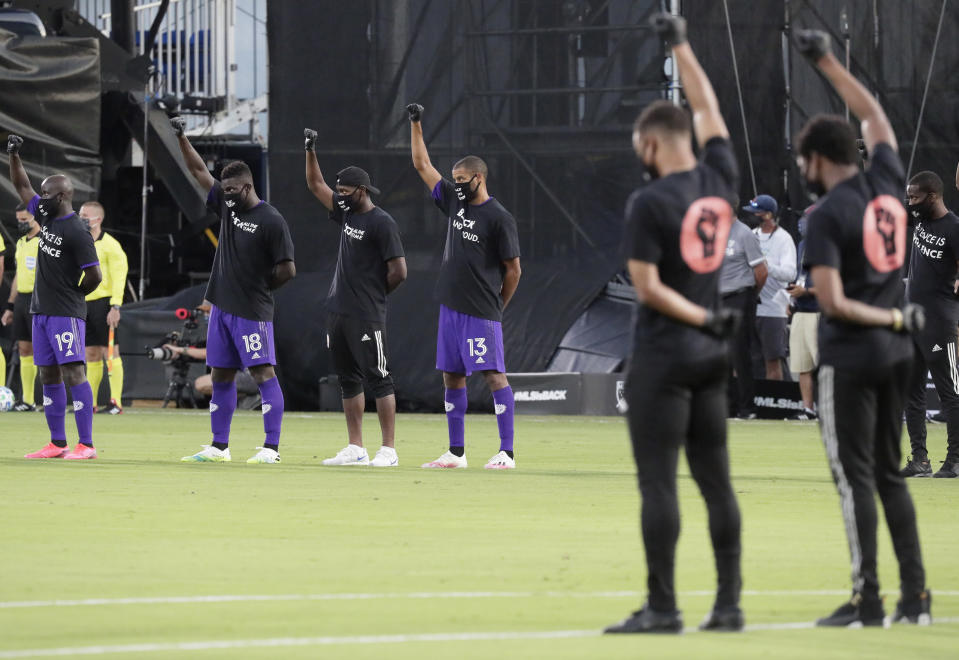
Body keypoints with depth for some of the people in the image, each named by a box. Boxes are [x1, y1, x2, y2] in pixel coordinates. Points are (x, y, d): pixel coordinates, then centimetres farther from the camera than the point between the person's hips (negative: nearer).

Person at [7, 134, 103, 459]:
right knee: (49, 377, 10)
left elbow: (93, 276, -16)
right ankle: (57, 444, 15)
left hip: (66, 313, -9)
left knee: (73, 373, -12)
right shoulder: (46, 218, 10)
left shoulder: (77, 233, -15)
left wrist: (73, 295, -1)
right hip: (41, 310, 9)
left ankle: (86, 445, -15)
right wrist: (14, 155, 10)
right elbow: (21, 186, 20)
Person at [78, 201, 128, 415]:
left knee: (110, 352, -7)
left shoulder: (110, 245, -6)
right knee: (91, 355, 7)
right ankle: (89, 403, 8)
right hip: (84, 305, 7)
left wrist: (115, 307, -19)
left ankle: (116, 403, -7)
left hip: (103, 302, -7)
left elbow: (118, 277, -12)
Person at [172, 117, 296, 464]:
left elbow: (287, 270, -13)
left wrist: (260, 289, -2)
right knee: (221, 376, 11)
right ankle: (219, 446, 18)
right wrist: (181, 138, 7)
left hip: (252, 311, -8)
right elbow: (199, 170, 14)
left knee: (263, 374, -9)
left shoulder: (271, 221, -11)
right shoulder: (227, 206, 10)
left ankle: (271, 448, -12)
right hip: (222, 306, 8)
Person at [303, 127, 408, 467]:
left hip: (367, 317, -9)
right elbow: (315, 185, 21)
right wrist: (310, 151, 10)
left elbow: (399, 272, -15)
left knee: (378, 379, -6)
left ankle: (388, 450, -7)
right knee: (349, 380, 10)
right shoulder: (346, 213, 12)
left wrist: (375, 295, -2)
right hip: (339, 312, 9)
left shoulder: (382, 223, -12)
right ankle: (355, 449, 14)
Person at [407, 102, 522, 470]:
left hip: (481, 311, -8)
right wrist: (415, 124, 14)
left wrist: (497, 306, -2)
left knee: (494, 375, -9)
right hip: (451, 307, 8)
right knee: (452, 377, 10)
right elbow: (422, 165, 18)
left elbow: (513, 270, -6)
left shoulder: (499, 218, -9)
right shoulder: (454, 202, 11)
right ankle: (456, 452, 17)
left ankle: (507, 453, -11)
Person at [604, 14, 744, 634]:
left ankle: (662, 606, -5)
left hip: (664, 357, -6)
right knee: (716, 480, 8)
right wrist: (680, 44, 26)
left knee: (658, 480, -4)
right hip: (711, 358, 6)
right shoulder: (721, 180, 3)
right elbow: (707, 106, 18)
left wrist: (706, 320, -9)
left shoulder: (651, 202, -13)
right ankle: (729, 603, 7)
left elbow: (647, 286, -16)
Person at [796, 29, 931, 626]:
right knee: (890, 473, 13)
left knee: (855, 476, -3)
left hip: (851, 357, -7)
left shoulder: (828, 215, -14)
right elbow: (874, 115, 22)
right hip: (897, 354, 7)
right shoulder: (888, 184, 4)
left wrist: (894, 319, -10)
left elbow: (832, 303, -20)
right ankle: (915, 595, 10)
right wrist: (827, 62, 27)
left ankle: (868, 600, -5)